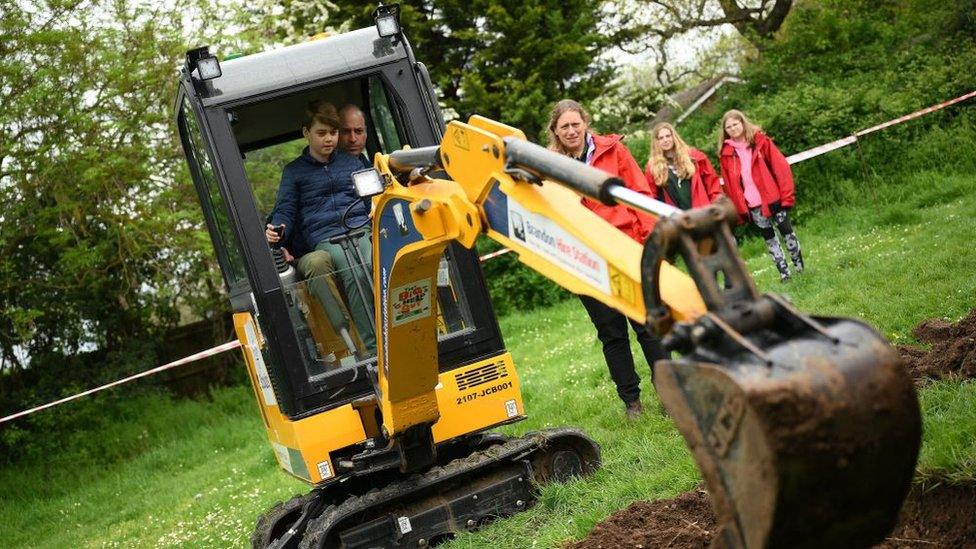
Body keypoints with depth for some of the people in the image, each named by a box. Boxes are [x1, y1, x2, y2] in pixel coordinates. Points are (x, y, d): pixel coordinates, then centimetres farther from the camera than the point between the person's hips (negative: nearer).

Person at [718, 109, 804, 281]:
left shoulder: (760, 141, -3)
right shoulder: (726, 154, 2)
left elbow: (780, 167, -5)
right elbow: (730, 185, 5)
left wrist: (786, 194, -11)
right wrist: (739, 207, 1)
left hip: (773, 197, -2)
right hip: (752, 204, 2)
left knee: (787, 231, 4)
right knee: (769, 238, 9)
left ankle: (800, 267, 19)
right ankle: (784, 273, 16)